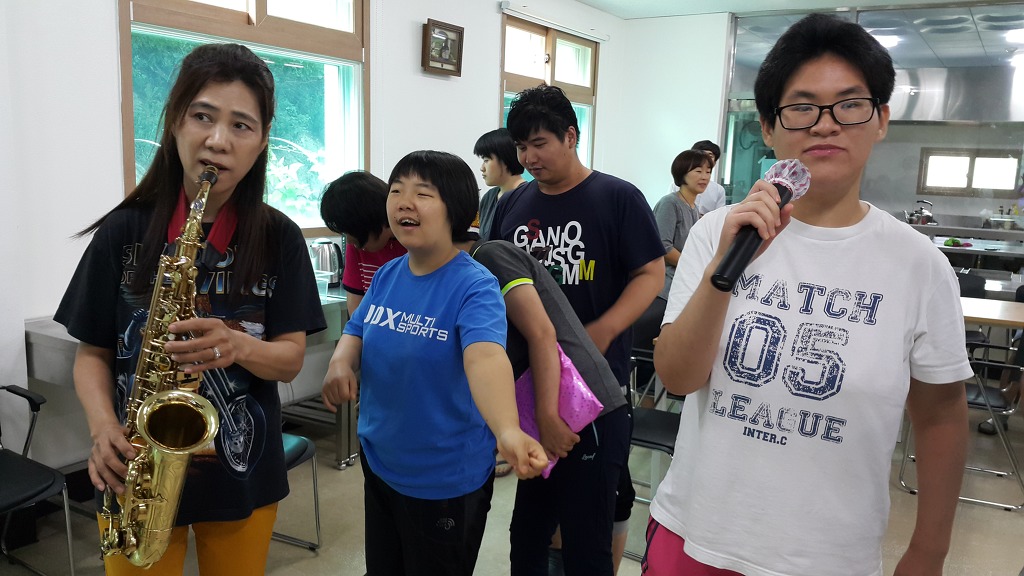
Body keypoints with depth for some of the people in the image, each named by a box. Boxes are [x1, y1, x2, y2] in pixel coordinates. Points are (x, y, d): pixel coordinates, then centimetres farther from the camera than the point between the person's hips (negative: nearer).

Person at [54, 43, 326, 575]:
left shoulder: (278, 238, -7)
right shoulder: (124, 231, -7)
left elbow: (290, 359, -5)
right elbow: (92, 352, 0)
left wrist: (237, 346, -25)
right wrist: (103, 427, -17)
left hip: (244, 473, 1)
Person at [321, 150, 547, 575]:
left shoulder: (475, 285, -23)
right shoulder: (387, 275, -2)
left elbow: (485, 356, -39)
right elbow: (356, 332, 8)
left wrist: (507, 430, -57)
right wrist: (340, 363, -15)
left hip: (446, 479, -6)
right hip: (378, 463, 6)